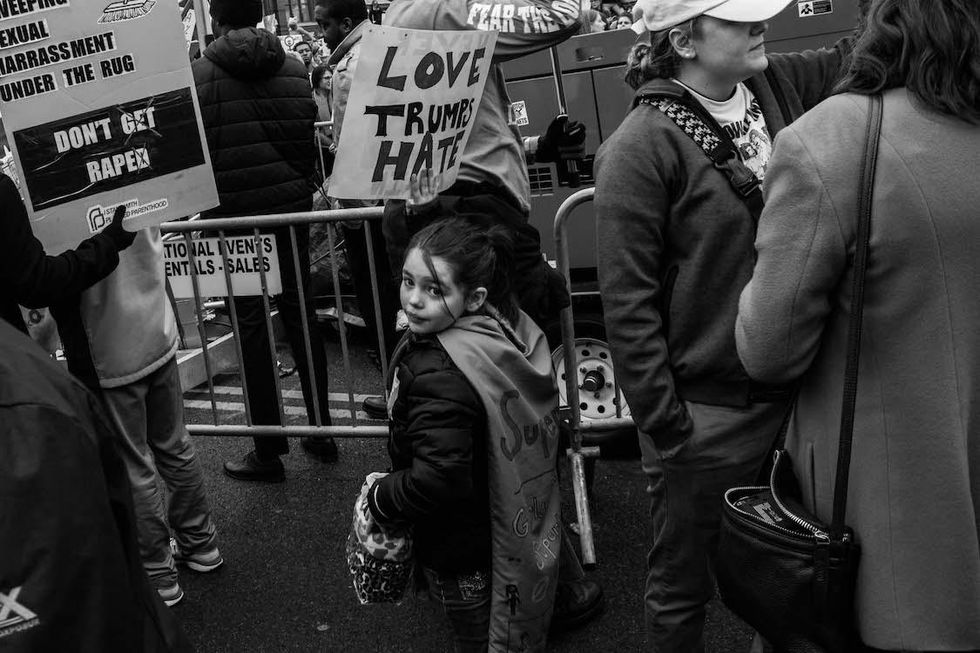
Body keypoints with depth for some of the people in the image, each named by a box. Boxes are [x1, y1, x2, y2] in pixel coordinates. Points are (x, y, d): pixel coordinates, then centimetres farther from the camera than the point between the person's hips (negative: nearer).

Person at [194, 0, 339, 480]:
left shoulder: (197, 76, -7)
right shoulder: (294, 70, 4)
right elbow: (310, 140, 6)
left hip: (234, 217, -4)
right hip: (291, 209, 4)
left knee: (251, 326, 3)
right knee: (300, 316, 13)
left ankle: (269, 451, 9)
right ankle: (321, 431, 21)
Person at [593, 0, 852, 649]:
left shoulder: (780, 88, 4)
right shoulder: (641, 148, -17)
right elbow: (628, 303, -17)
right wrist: (665, 429, -16)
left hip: (789, 394, 6)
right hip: (704, 418, -6)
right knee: (683, 589, 13)